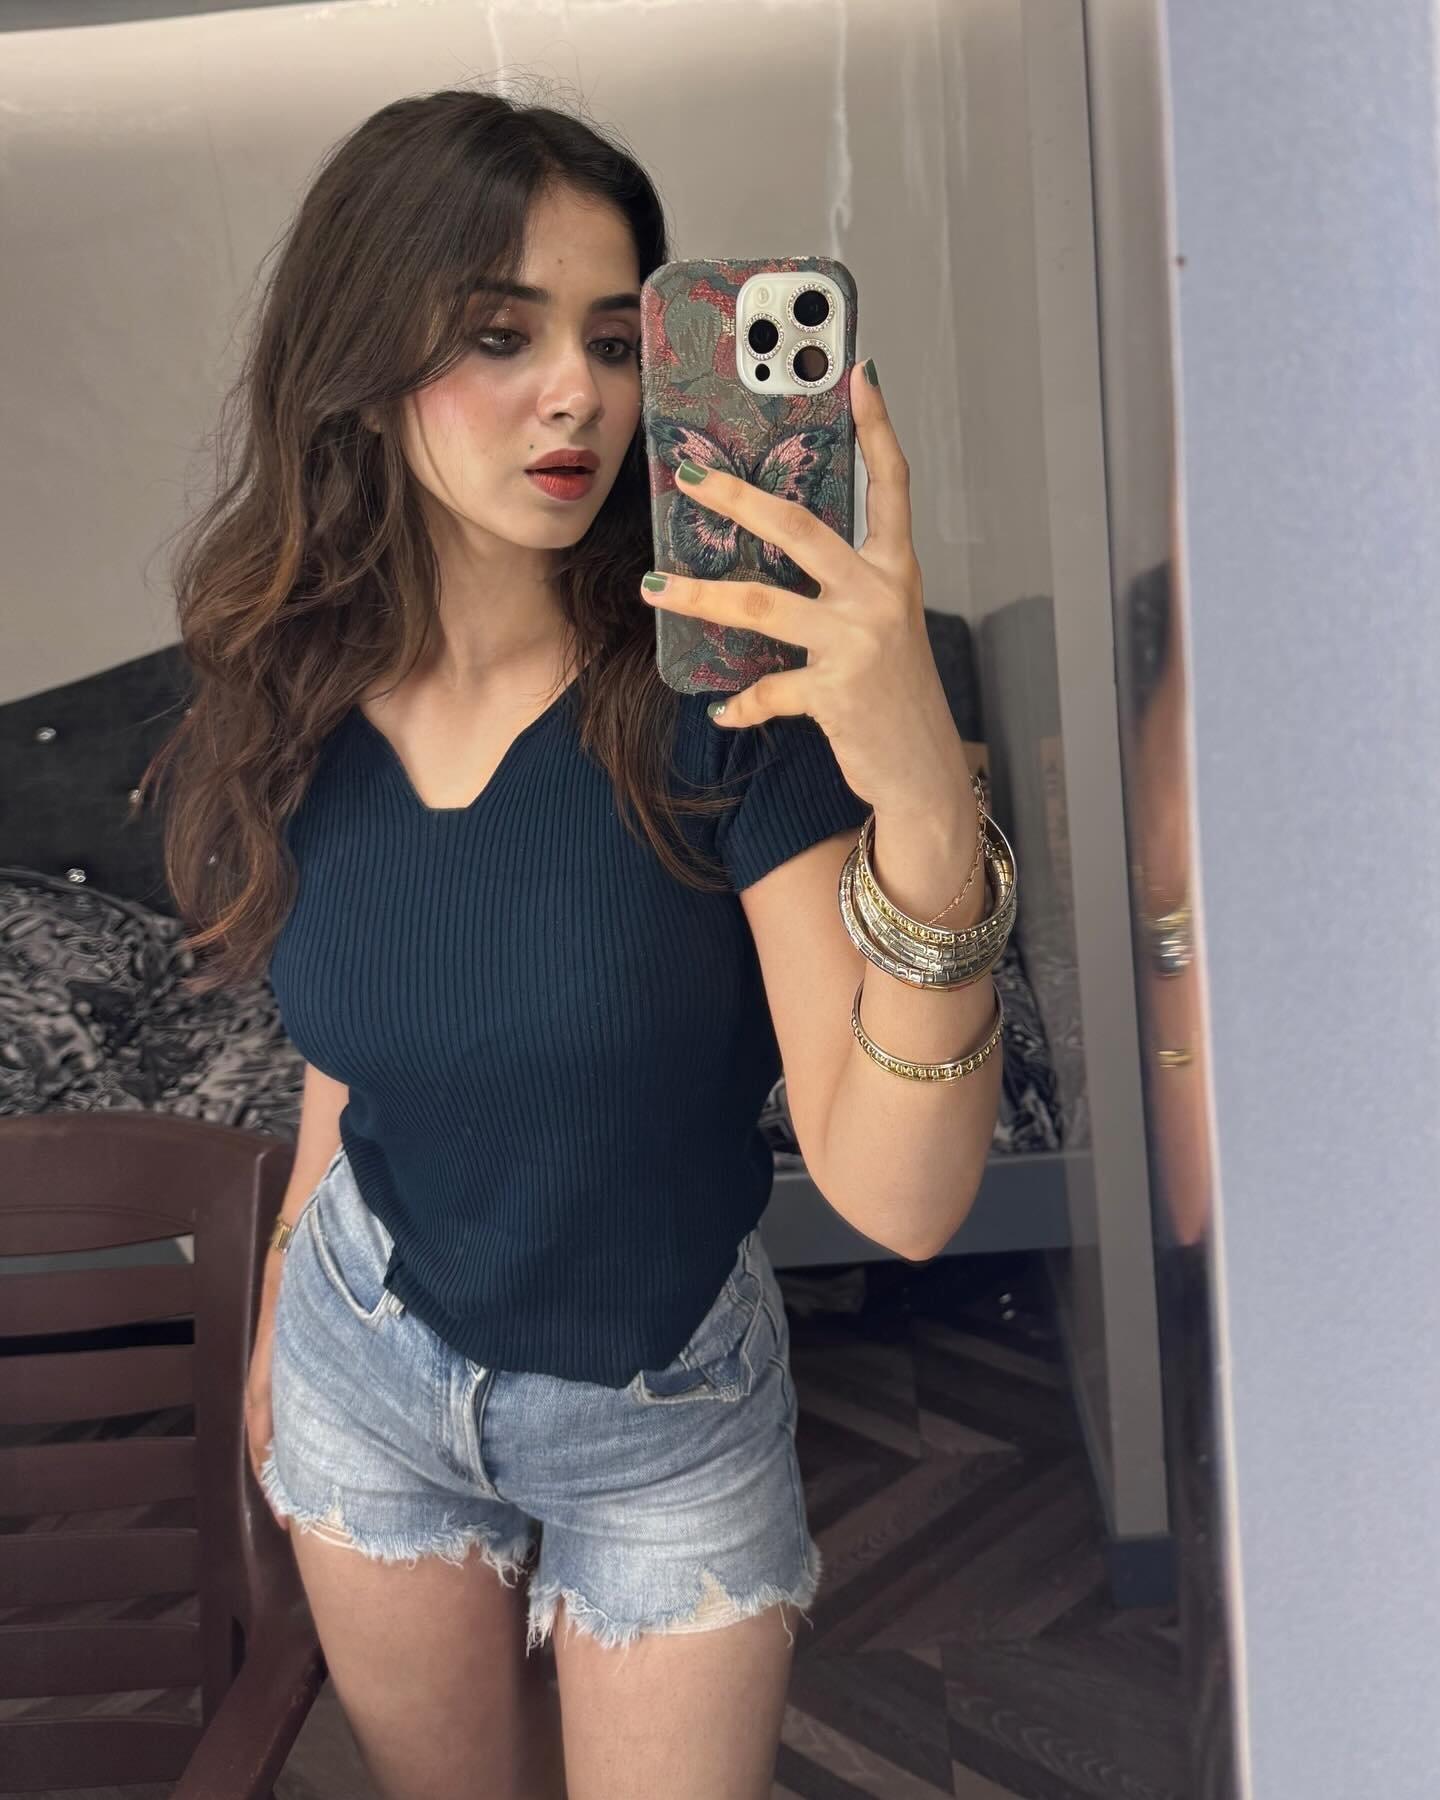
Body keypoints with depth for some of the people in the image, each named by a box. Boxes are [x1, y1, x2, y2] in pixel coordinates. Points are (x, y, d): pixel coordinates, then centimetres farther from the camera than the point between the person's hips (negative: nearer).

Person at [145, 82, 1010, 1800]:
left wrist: (926, 807, -46)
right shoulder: (292, 710, -11)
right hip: (366, 1374, 4)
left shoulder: (723, 697, -24)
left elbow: (898, 1196, -31)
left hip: (664, 1415, -3)